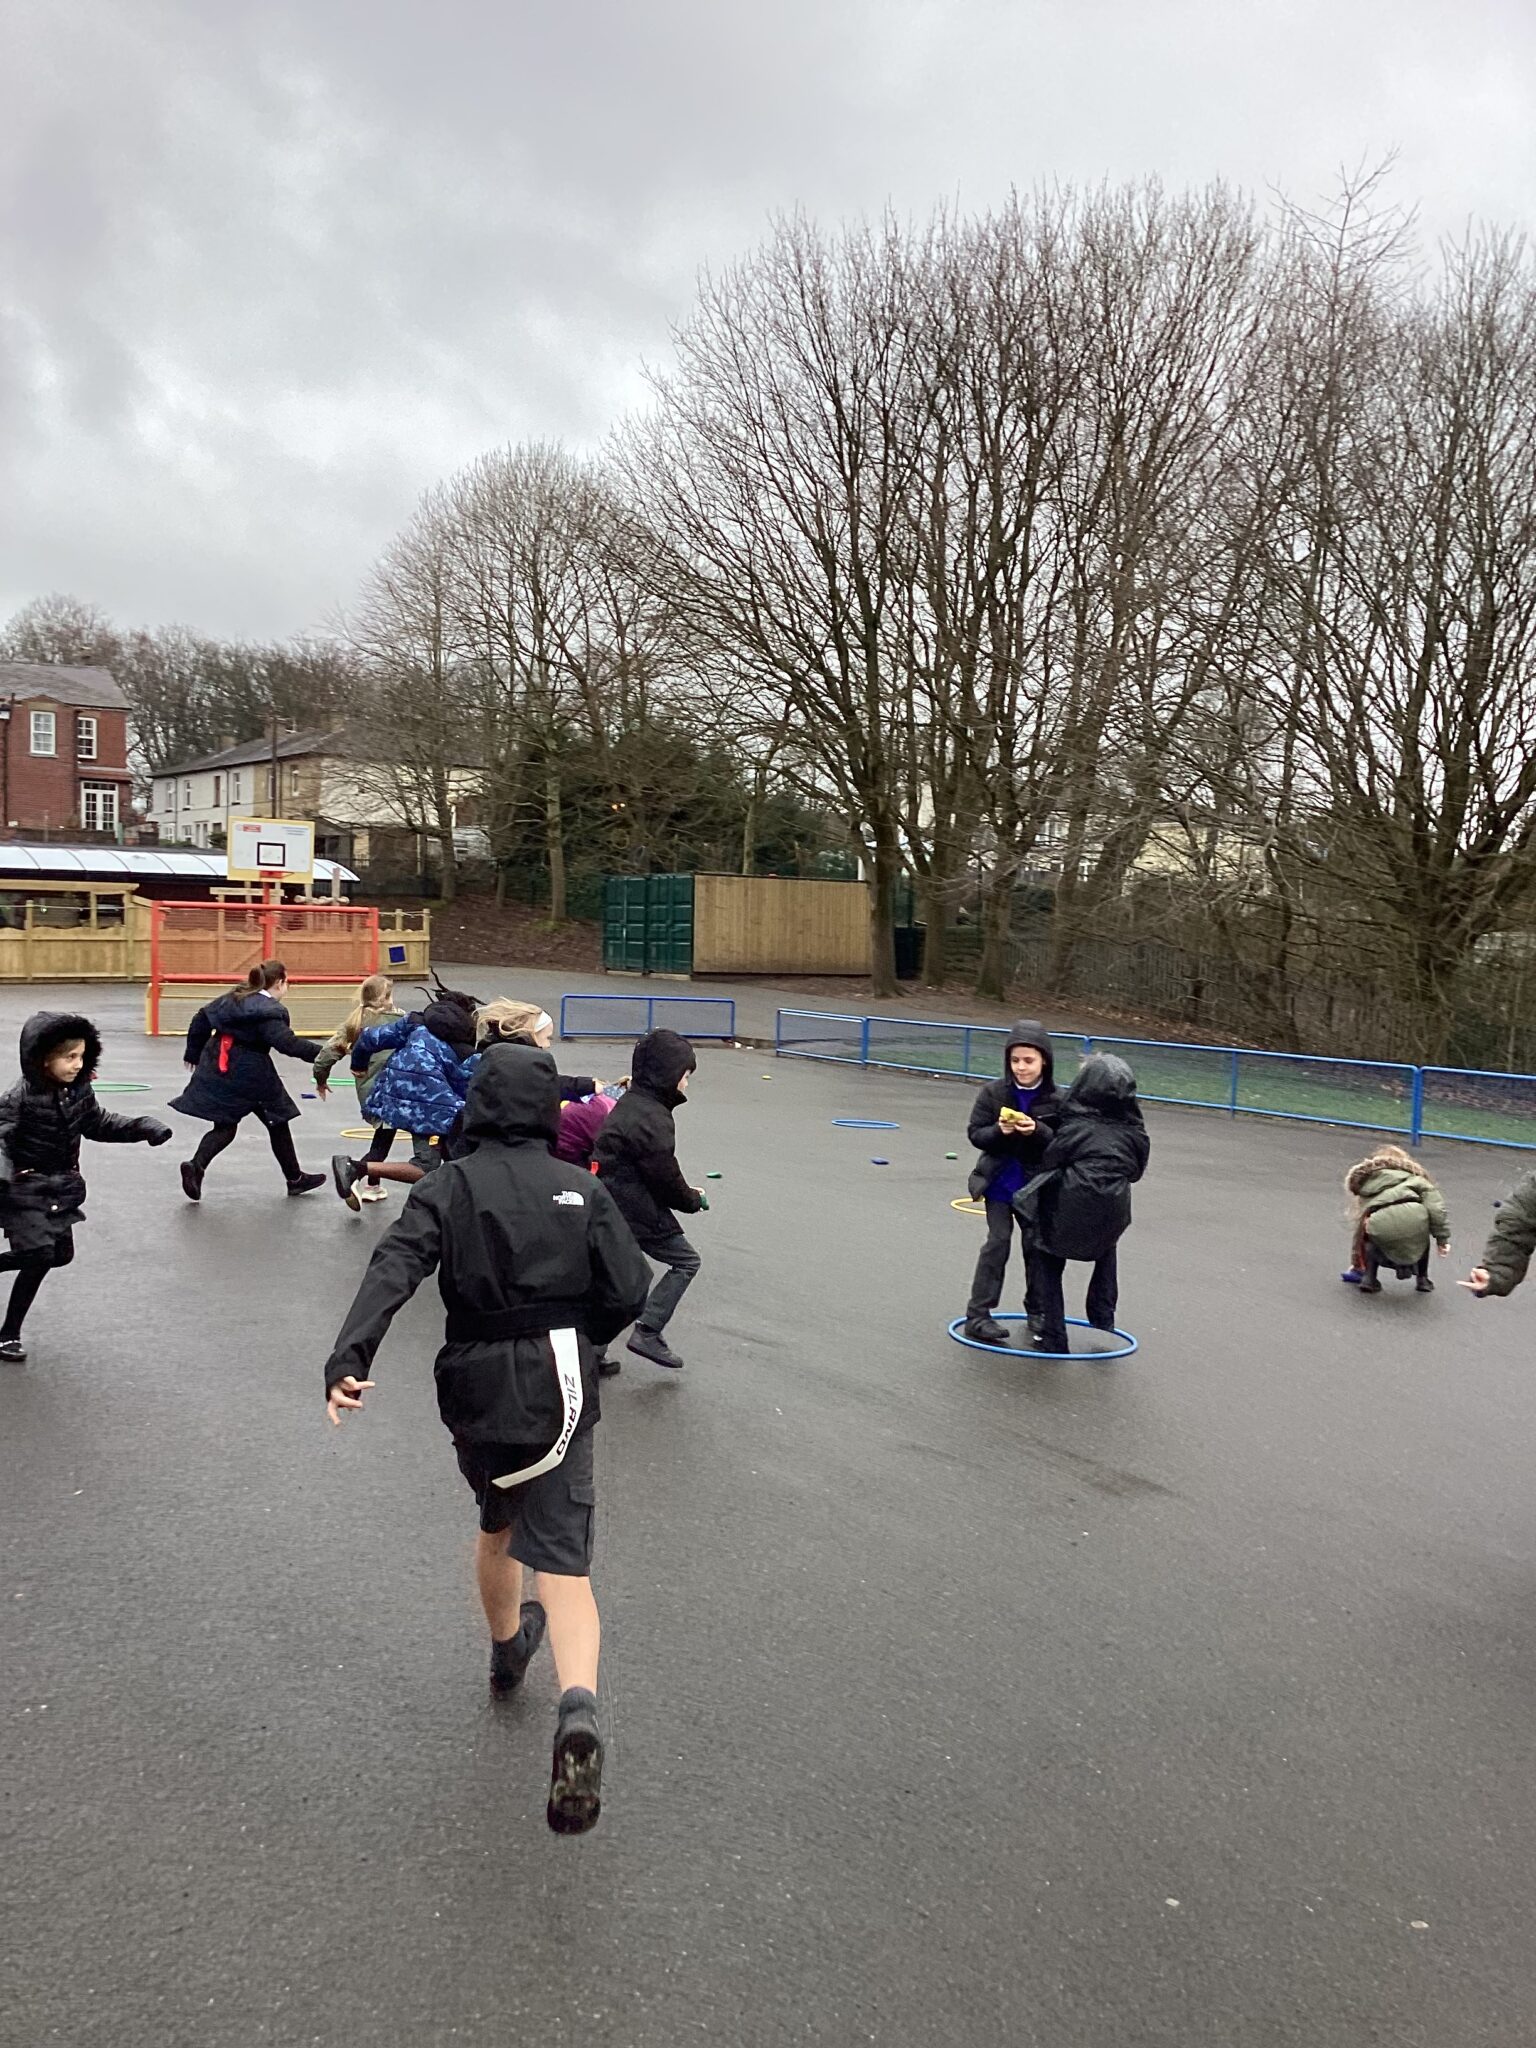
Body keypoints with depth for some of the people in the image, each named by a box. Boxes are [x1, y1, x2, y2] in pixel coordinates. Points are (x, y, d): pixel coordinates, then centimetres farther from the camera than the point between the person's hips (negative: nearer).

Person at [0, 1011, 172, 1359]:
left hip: (62, 1187, 7)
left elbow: (97, 1124, 12)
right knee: (39, 1255, -15)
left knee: (60, 1255, 13)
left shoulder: (80, 1090, -2)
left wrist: (143, 1127, 1)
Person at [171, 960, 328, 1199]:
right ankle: (295, 1178, 20)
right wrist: (318, 1052, -27)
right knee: (277, 1123, 10)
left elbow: (202, 1018, 15)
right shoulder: (269, 1011, -15)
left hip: (220, 1070, 7)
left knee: (225, 1126, 13)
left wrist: (194, 1052, 24)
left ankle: (196, 1166, -11)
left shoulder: (233, 998, 11)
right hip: (249, 1075, -7)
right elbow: (286, 1042, -27)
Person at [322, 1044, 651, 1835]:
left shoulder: (451, 1184, -3)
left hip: (476, 1385, 2)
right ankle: (578, 1709, -29)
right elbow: (627, 1289, -3)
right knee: (562, 1561, -5)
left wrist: (349, 1356, -28)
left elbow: (394, 1266, -19)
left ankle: (507, 1650, 51)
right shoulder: (580, 1188, -1)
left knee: (498, 1523, 28)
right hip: (558, 1388, -1)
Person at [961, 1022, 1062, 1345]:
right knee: (998, 1241, -8)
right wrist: (999, 1131, -25)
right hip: (999, 1181, -1)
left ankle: (1037, 1311, 30)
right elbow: (975, 1133, -6)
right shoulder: (993, 1093, -8)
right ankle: (977, 1314, -4)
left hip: (1036, 1183, 2)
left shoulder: (1056, 1100, -9)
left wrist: (1038, 1131, -29)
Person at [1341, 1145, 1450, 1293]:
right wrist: (1442, 1238, 12)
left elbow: (1360, 1225, 44)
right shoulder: (1412, 1176, 31)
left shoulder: (1365, 1184, 37)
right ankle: (1422, 1279, 34)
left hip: (1380, 1224, 1)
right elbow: (1433, 1202, 12)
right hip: (1413, 1217, -1)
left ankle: (1369, 1279, 23)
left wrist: (1356, 1262, 54)